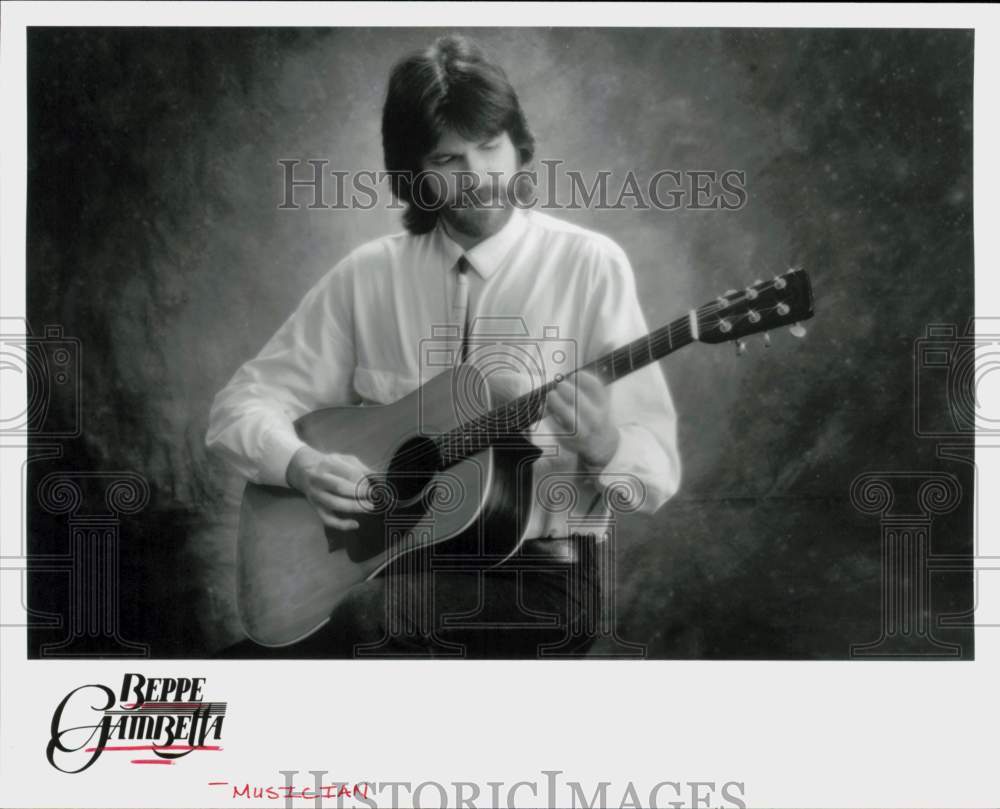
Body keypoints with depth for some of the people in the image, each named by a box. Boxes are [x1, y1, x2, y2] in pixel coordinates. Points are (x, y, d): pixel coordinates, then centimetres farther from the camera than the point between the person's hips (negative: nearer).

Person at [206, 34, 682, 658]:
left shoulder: (588, 266, -4)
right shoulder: (369, 275, 6)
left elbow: (658, 472, -5)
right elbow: (243, 405, 8)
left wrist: (604, 447, -27)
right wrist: (301, 466, -13)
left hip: (536, 572, -4)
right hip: (393, 555, 4)